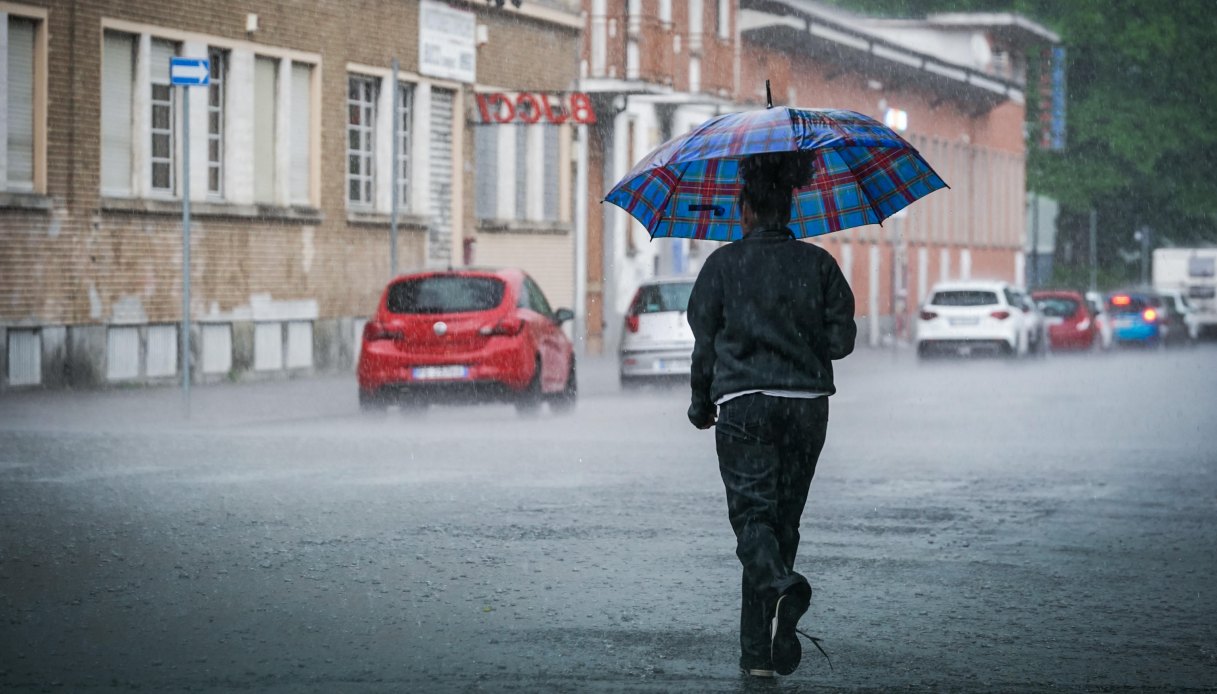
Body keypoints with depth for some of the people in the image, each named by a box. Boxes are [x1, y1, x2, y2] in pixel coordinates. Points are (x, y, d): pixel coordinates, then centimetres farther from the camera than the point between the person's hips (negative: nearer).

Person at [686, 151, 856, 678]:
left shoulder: (724, 264, -1)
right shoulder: (817, 263, 4)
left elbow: (705, 342, 3)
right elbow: (842, 338, 1)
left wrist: (701, 406, 17)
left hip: (743, 404, -3)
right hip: (807, 406, 3)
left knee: (752, 515, -4)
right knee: (783, 519, 10)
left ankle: (783, 588, -37)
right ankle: (759, 651, 11)